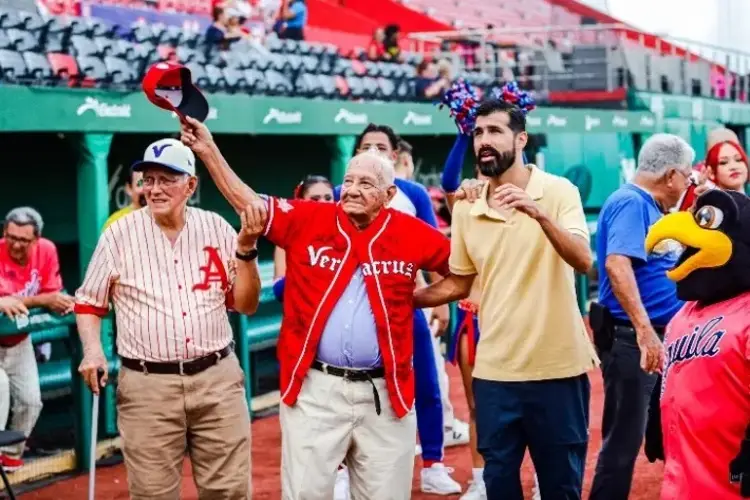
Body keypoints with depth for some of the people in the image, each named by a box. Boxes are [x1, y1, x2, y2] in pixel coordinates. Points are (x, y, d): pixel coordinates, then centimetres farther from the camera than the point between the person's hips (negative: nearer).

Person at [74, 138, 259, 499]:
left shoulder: (216, 229, 4)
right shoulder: (120, 233, 0)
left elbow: (246, 305, 6)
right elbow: (88, 302, 8)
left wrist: (246, 249, -8)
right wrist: (93, 350, -9)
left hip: (218, 379, 2)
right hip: (147, 385, -2)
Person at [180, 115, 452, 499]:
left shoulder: (411, 233, 1)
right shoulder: (307, 220, 0)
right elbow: (248, 202, -5)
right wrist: (207, 150, -12)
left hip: (385, 393, 1)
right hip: (314, 388, -1)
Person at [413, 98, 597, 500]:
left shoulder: (559, 191, -6)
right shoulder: (465, 208, 4)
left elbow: (583, 261, -20)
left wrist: (539, 214, -34)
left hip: (557, 366, -3)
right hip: (494, 370, 3)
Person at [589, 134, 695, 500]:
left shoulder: (648, 206, 14)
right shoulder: (630, 202, -15)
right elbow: (617, 264, -29)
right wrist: (644, 329, -33)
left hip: (660, 335, 9)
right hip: (633, 337, -9)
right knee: (624, 436, -3)